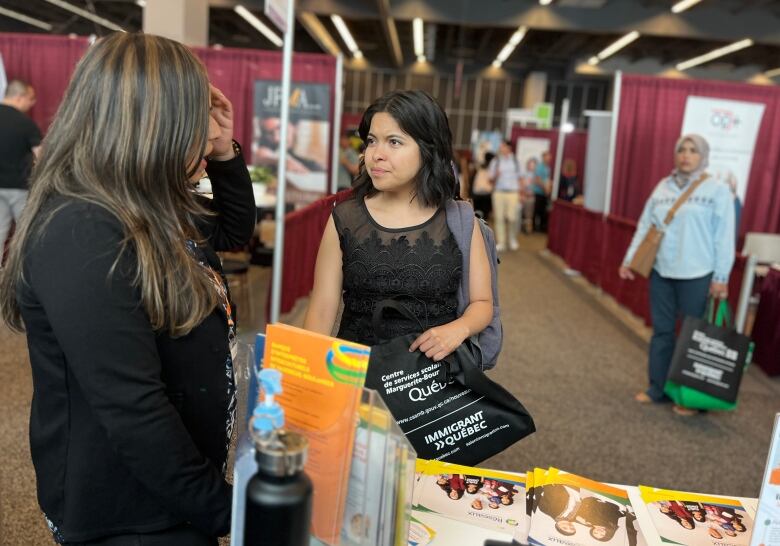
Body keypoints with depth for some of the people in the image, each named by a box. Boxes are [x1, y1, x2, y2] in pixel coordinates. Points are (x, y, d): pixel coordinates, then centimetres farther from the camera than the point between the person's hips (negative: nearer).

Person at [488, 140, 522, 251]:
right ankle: (500, 242, 4)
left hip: (512, 192, 0)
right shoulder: (496, 160, 4)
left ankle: (512, 240, 15)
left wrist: (519, 192, 8)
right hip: (499, 191, 0)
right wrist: (496, 175, -17)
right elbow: (492, 178, 5)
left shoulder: (515, 160, 8)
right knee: (499, 217, -3)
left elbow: (518, 178, 13)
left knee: (512, 217, -5)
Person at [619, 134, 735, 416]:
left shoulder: (718, 190, -4)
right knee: (661, 331, 10)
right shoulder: (663, 186, 9)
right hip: (661, 271, 4)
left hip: (696, 275, -4)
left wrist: (721, 277, -11)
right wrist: (629, 259, 6)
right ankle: (658, 388, 21)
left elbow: (724, 237, -7)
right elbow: (644, 226, 10)